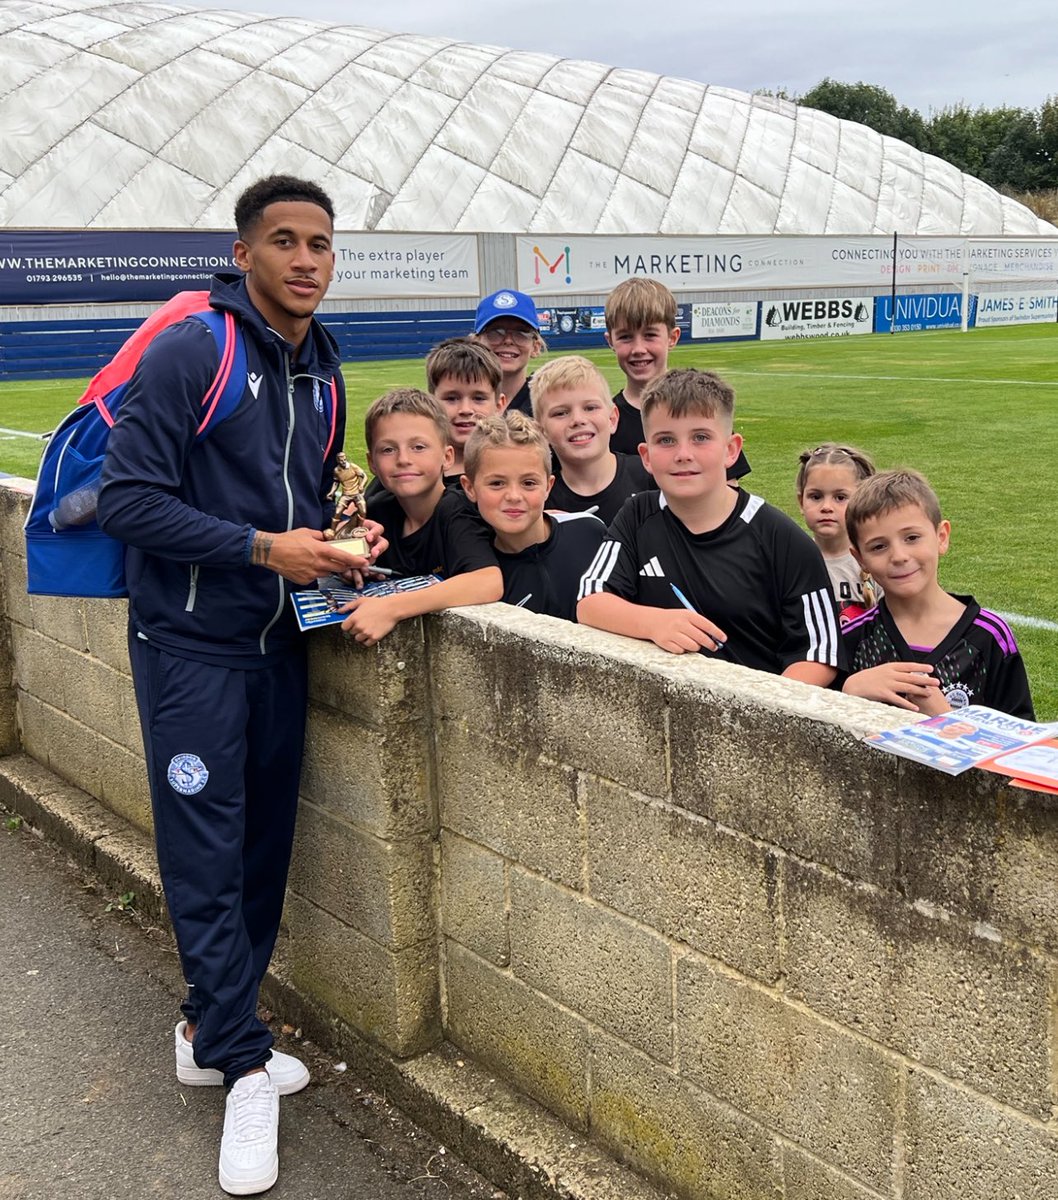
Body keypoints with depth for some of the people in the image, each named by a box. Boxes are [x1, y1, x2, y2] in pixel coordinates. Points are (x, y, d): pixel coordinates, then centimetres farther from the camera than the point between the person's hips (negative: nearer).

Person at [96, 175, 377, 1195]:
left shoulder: (324, 376, 10)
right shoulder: (186, 355, -12)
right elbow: (128, 499, -17)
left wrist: (333, 540, -1)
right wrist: (263, 547, -21)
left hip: (278, 642, 7)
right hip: (190, 644, -7)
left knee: (263, 846, 12)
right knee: (206, 858, -2)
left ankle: (210, 1029, 30)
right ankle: (242, 1070, 11)